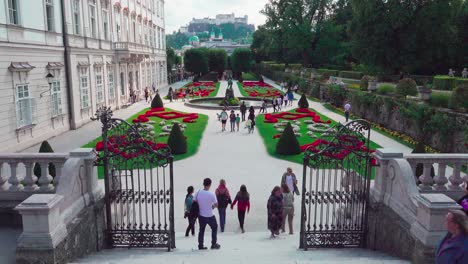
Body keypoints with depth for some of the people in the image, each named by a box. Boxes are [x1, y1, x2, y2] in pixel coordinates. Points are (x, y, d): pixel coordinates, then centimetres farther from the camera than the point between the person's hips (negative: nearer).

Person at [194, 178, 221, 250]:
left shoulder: (198, 192, -9)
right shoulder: (211, 194, -19)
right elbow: (216, 205, -11)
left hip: (201, 215, 3)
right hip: (210, 216, -3)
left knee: (201, 230, 16)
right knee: (214, 228, 18)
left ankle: (200, 245, 18)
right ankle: (214, 244, 22)